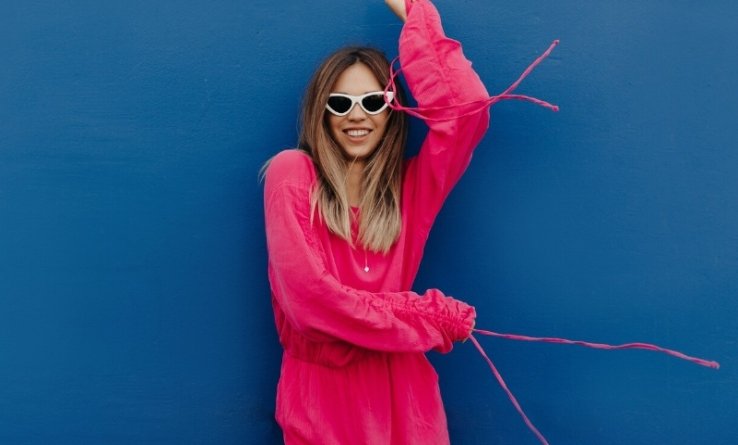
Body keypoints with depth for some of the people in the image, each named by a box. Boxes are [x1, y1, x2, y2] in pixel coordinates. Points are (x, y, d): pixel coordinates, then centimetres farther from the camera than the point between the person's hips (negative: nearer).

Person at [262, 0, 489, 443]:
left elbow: (468, 109, -10)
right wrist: (434, 319, -12)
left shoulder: (410, 188, 4)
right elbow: (308, 296, -15)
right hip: (320, 388, -2)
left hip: (398, 388, 3)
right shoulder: (291, 172, -6)